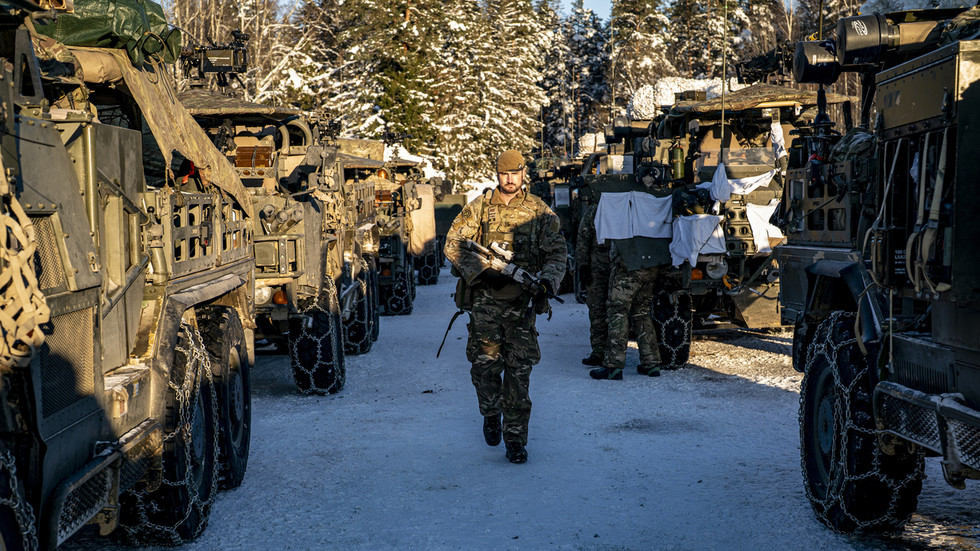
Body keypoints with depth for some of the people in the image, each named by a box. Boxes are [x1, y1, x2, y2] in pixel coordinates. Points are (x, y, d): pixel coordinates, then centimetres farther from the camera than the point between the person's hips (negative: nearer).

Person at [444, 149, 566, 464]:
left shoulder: (539, 211, 6)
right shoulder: (478, 208, 5)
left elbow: (557, 253, 5)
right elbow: (453, 244, 1)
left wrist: (546, 282, -15)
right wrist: (480, 272, -13)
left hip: (521, 299, 0)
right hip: (485, 296, 0)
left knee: (519, 369, -2)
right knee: (485, 361, -3)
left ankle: (515, 438, 6)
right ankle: (491, 415, 27)